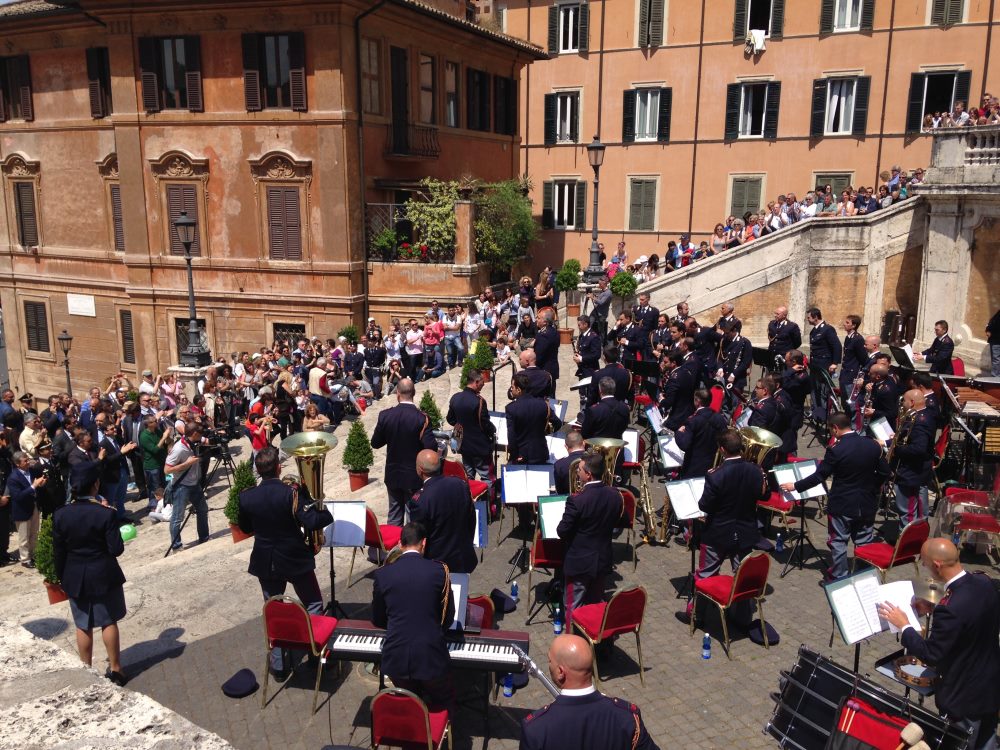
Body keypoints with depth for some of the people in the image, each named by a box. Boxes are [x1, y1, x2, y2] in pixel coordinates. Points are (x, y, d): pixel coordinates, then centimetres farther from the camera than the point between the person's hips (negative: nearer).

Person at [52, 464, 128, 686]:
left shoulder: (60, 515, -10)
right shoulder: (106, 513, -19)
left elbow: (58, 552, -2)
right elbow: (116, 549, -15)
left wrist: (61, 578, 12)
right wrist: (109, 515, -10)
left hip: (75, 578, 2)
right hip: (103, 575, -2)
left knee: (83, 626, 16)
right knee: (109, 622, 13)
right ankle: (115, 669, 20)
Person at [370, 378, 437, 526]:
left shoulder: (385, 415, -10)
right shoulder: (421, 418, -19)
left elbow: (375, 443, -1)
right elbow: (431, 447, -22)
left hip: (393, 475, 3)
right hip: (414, 476, -3)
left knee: (394, 515, 16)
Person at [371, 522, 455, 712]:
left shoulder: (382, 574, -2)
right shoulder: (439, 570, -6)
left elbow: (377, 620, 10)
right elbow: (449, 616, 2)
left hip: (395, 659, 2)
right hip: (431, 658, -2)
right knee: (445, 706, 20)